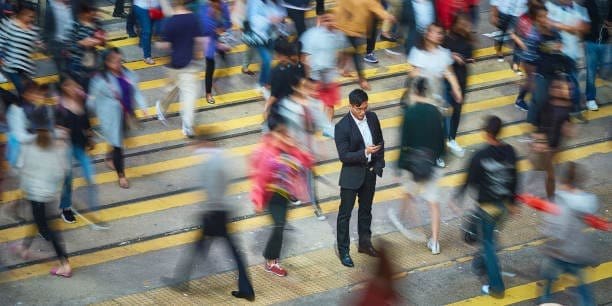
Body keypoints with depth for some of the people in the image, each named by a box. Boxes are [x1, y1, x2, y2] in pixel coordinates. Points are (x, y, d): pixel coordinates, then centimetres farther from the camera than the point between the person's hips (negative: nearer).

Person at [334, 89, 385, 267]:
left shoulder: (372, 117, -3)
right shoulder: (342, 126, -20)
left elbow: (380, 142, 9)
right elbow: (343, 155, -20)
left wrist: (378, 164, 1)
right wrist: (364, 153, -31)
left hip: (370, 172, 6)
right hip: (352, 174, -6)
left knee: (366, 209, 20)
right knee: (345, 213, 2)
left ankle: (365, 243, 35)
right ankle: (343, 251, 10)